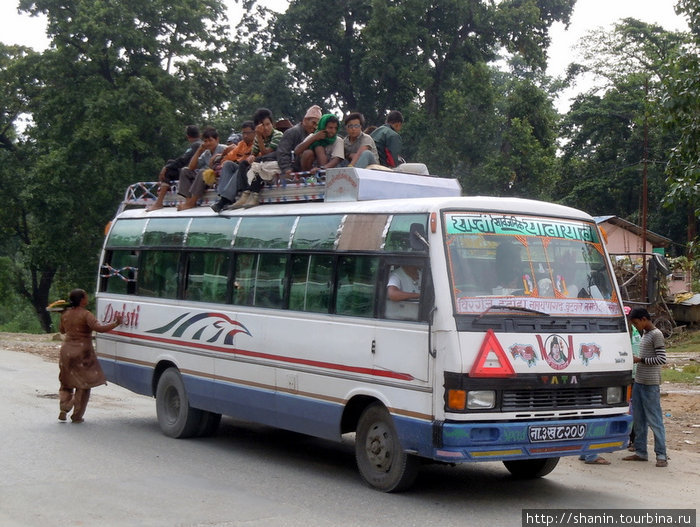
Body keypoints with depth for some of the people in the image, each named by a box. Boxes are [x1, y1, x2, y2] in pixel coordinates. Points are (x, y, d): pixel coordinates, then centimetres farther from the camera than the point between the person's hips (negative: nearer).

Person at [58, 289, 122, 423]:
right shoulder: (85, 315, -15)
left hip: (67, 350, 6)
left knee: (66, 384, 20)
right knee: (83, 385, 6)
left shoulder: (66, 314, 4)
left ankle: (63, 410, 4)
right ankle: (77, 415, 6)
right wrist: (116, 323, -17)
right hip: (82, 352, -5)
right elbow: (99, 328, -27)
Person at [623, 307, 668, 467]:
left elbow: (662, 359, -17)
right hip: (639, 382, 9)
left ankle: (661, 455, -4)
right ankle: (641, 452, 16)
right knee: (638, 419, 10)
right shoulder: (644, 334, 16)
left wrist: (640, 360, -13)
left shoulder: (656, 335, -11)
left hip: (650, 384, -9)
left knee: (654, 420, -7)